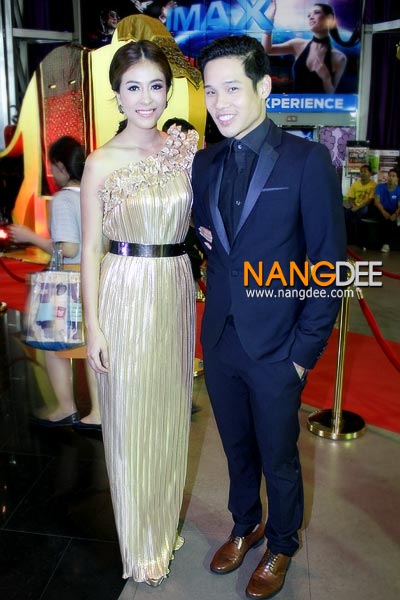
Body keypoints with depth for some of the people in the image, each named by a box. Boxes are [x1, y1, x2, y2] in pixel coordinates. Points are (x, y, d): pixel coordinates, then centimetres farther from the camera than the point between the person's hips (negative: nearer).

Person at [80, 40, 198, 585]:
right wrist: (93, 325, -8)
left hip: (177, 290, 4)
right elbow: (91, 248, -5)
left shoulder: (188, 147, 3)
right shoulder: (102, 163, -6)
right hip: (126, 295, -3)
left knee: (171, 411, 17)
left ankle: (166, 520, 41)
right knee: (131, 419, 8)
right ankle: (140, 542, 32)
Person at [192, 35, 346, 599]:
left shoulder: (308, 160, -11)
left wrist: (305, 349, -12)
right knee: (238, 448, 22)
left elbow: (329, 265, -11)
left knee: (278, 458, 15)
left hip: (276, 347, -4)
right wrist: (200, 236, -5)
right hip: (220, 341, 4)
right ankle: (245, 526, 47)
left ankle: (281, 546, 41)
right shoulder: (204, 162, 4)